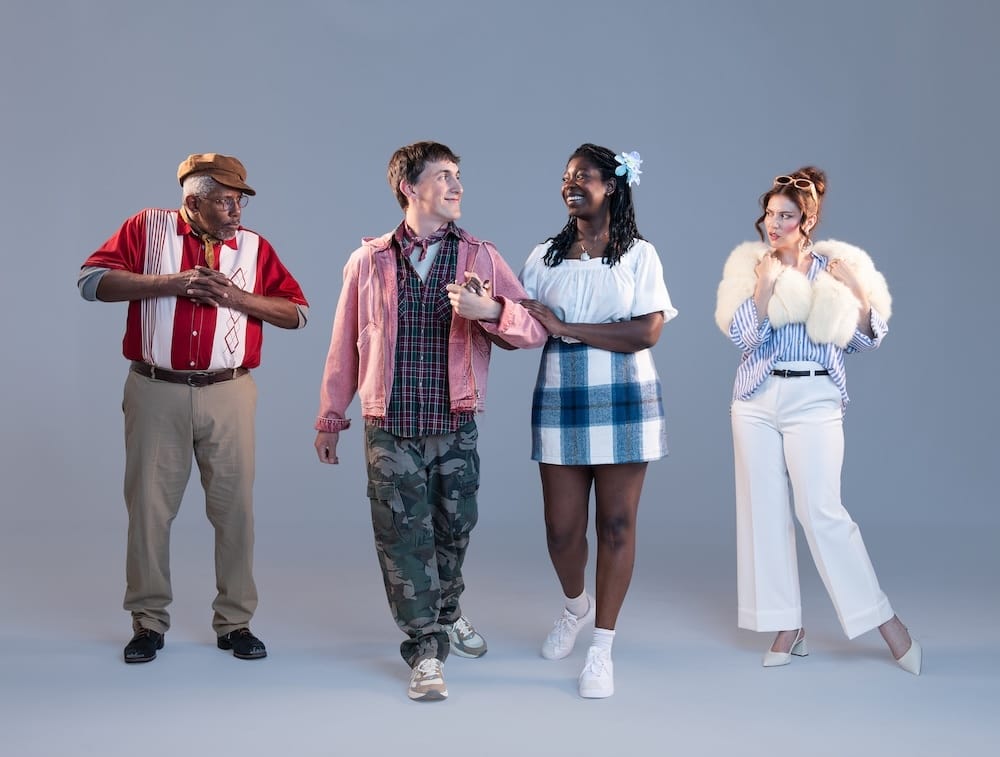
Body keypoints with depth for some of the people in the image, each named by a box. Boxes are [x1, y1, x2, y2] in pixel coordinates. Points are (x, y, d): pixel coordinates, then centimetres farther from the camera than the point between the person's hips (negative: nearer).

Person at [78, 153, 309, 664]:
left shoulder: (253, 247, 8)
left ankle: (235, 622, 14)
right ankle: (148, 622, 18)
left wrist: (236, 297, -10)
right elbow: (92, 281, -5)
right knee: (149, 505, 4)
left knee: (234, 506, 2)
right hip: (156, 392, -1)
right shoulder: (149, 227, 4)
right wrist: (172, 282, -13)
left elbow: (297, 312, 5)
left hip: (228, 395, 1)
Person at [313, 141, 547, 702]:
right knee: (403, 536, -1)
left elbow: (535, 329, -4)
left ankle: (447, 611, 41)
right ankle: (426, 649, 11)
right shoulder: (369, 261, 2)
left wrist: (490, 311, -24)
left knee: (454, 529, 13)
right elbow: (346, 345, 8)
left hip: (456, 426, 1)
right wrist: (331, 418, 12)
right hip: (390, 428, -1)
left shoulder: (482, 258, 2)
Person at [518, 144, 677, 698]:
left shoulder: (639, 255, 0)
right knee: (561, 527, 4)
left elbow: (646, 331, -12)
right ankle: (576, 605, 36)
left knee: (616, 525, 1)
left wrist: (564, 328, -15)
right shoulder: (544, 257, 8)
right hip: (560, 402, 2)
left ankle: (602, 648, 13)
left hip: (623, 403, -2)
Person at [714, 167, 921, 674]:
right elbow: (738, 334, -5)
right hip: (757, 400, 3)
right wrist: (765, 286, -14)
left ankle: (885, 622, 3)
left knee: (822, 512, -9)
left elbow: (867, 340, 4)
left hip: (814, 400, -3)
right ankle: (788, 628, 14)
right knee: (765, 511, 4)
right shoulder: (750, 265, 6)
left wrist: (858, 291, -11)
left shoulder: (834, 266, 4)